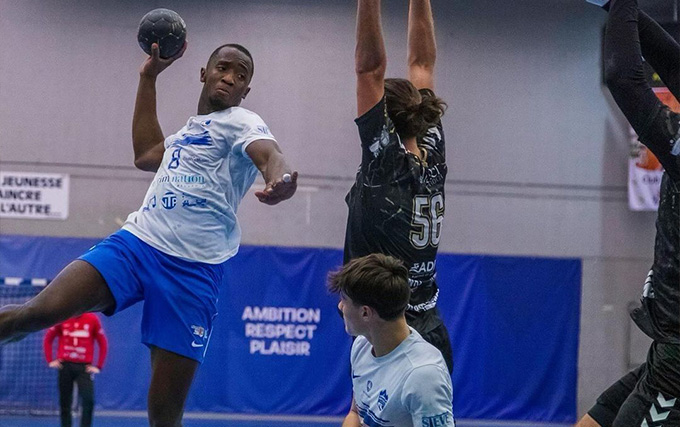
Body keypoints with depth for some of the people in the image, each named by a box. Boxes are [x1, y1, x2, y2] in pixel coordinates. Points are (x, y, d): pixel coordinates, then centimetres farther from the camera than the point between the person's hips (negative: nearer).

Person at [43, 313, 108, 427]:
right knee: (65, 403, 5)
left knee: (88, 400, -16)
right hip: (65, 365, 1)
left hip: (85, 366, -1)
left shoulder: (92, 319, -2)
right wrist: (50, 361, 0)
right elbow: (48, 340, 10)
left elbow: (103, 343, 4)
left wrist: (98, 366, -1)